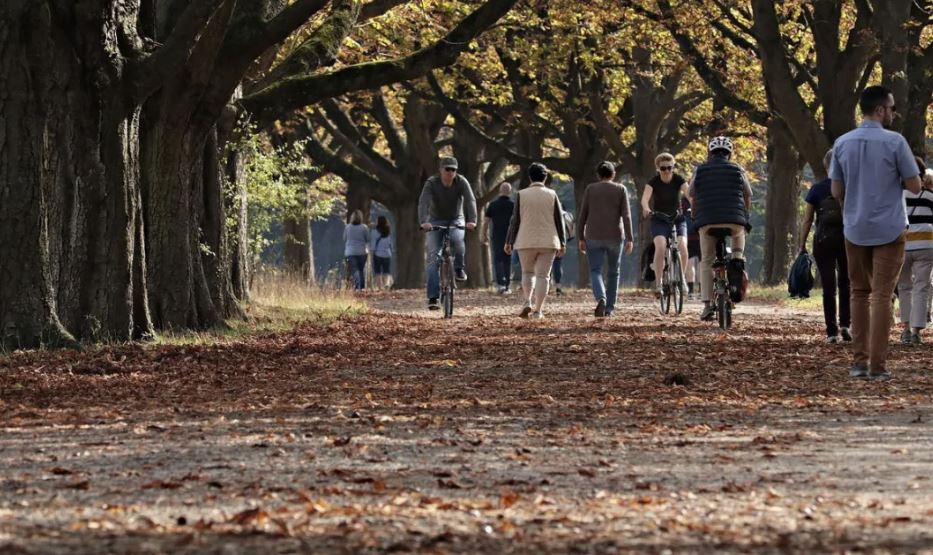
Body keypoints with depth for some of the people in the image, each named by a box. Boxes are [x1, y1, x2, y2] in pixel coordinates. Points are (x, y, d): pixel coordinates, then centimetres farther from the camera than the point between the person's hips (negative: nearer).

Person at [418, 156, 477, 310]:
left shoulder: (461, 182, -14)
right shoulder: (431, 183, -17)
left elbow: (470, 200, -26)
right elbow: (423, 202, -30)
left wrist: (472, 220, -43)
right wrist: (424, 222, -48)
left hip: (456, 220, 0)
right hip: (436, 221, 0)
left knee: (457, 239, -35)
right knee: (433, 258, -12)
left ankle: (459, 269, -9)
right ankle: (433, 298, -14)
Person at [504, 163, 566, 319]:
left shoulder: (522, 195, -2)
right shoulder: (552, 195, 1)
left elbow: (515, 220, -2)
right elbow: (559, 220, 3)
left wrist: (509, 242, 4)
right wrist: (562, 242, 10)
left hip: (526, 242, 0)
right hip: (548, 242, 0)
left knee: (527, 272, 16)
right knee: (543, 275, 3)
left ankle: (528, 302, -3)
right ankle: (537, 310, -3)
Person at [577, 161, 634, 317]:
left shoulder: (590, 189, 4)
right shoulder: (621, 190, 2)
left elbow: (582, 215, 1)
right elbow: (626, 215, -6)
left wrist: (581, 238, 6)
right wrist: (629, 239, -7)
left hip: (594, 237, -1)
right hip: (615, 237, 1)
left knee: (595, 271, 2)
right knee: (613, 272, 15)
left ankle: (601, 298, -26)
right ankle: (609, 308, 16)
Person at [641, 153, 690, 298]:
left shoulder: (679, 180, -8)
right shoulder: (654, 182, -11)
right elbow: (645, 198, -26)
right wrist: (646, 209, -49)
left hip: (677, 219, 1)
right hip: (659, 221, -1)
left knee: (682, 247, -23)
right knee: (660, 247, -27)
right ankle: (658, 283, -22)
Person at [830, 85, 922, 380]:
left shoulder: (842, 144, 2)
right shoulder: (895, 142, -11)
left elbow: (836, 191, 5)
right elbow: (915, 186, -7)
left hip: (855, 230, 4)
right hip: (889, 230, -4)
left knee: (860, 294, 14)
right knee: (882, 296, -2)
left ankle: (859, 361, 10)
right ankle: (877, 365, -5)